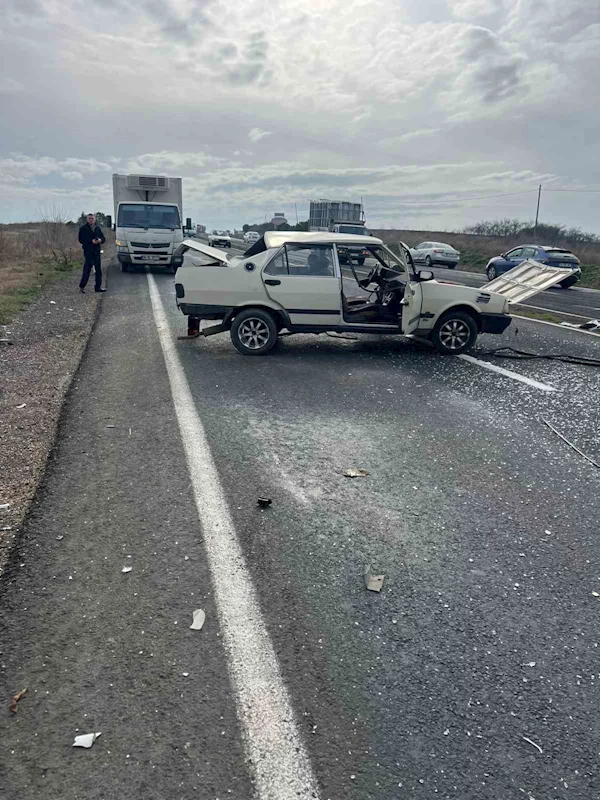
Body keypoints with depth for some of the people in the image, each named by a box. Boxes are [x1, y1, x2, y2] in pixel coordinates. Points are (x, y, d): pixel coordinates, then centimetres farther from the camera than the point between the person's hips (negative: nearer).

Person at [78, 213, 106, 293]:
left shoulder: (97, 228, 16)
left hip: (97, 251, 6)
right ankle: (82, 286, 0)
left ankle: (98, 287, 14)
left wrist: (100, 240, -10)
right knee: (87, 269, -8)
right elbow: (81, 240, -9)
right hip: (88, 251, -6)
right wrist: (91, 241, -19)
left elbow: (103, 238, 14)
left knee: (98, 270, 7)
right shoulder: (83, 228, -1)